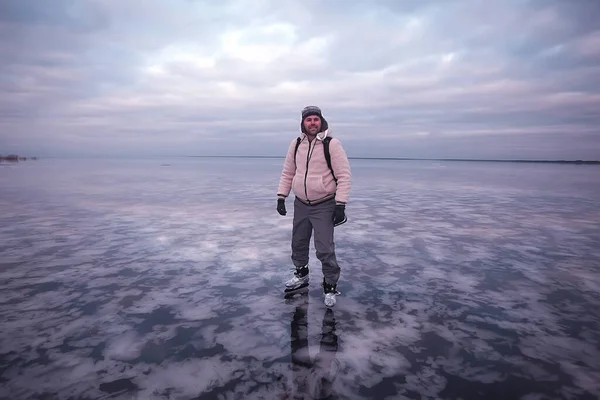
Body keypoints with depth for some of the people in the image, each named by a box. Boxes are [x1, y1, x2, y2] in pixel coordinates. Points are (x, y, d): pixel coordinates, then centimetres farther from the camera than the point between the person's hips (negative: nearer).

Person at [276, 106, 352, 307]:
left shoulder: (332, 143, -12)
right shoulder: (296, 144, 4)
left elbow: (344, 175, -14)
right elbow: (287, 173, 12)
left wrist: (340, 205, -18)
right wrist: (281, 197, 6)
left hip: (324, 206, -5)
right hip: (300, 204, 5)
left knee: (324, 249, -6)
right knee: (298, 244, 18)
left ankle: (330, 287, 14)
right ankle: (301, 275, 41)